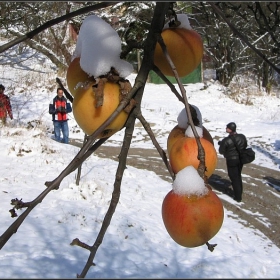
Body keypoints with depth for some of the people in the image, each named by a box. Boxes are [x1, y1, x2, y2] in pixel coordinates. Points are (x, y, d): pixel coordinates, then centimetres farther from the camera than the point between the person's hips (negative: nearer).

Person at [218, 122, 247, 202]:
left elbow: (221, 151, -11)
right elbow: (245, 146, 9)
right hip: (240, 159, 6)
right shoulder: (242, 137, -5)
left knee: (234, 178, 7)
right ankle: (240, 192, 37)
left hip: (232, 160, -6)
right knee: (238, 176, 24)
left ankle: (238, 197, 13)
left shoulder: (226, 140, -23)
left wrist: (221, 144, 7)